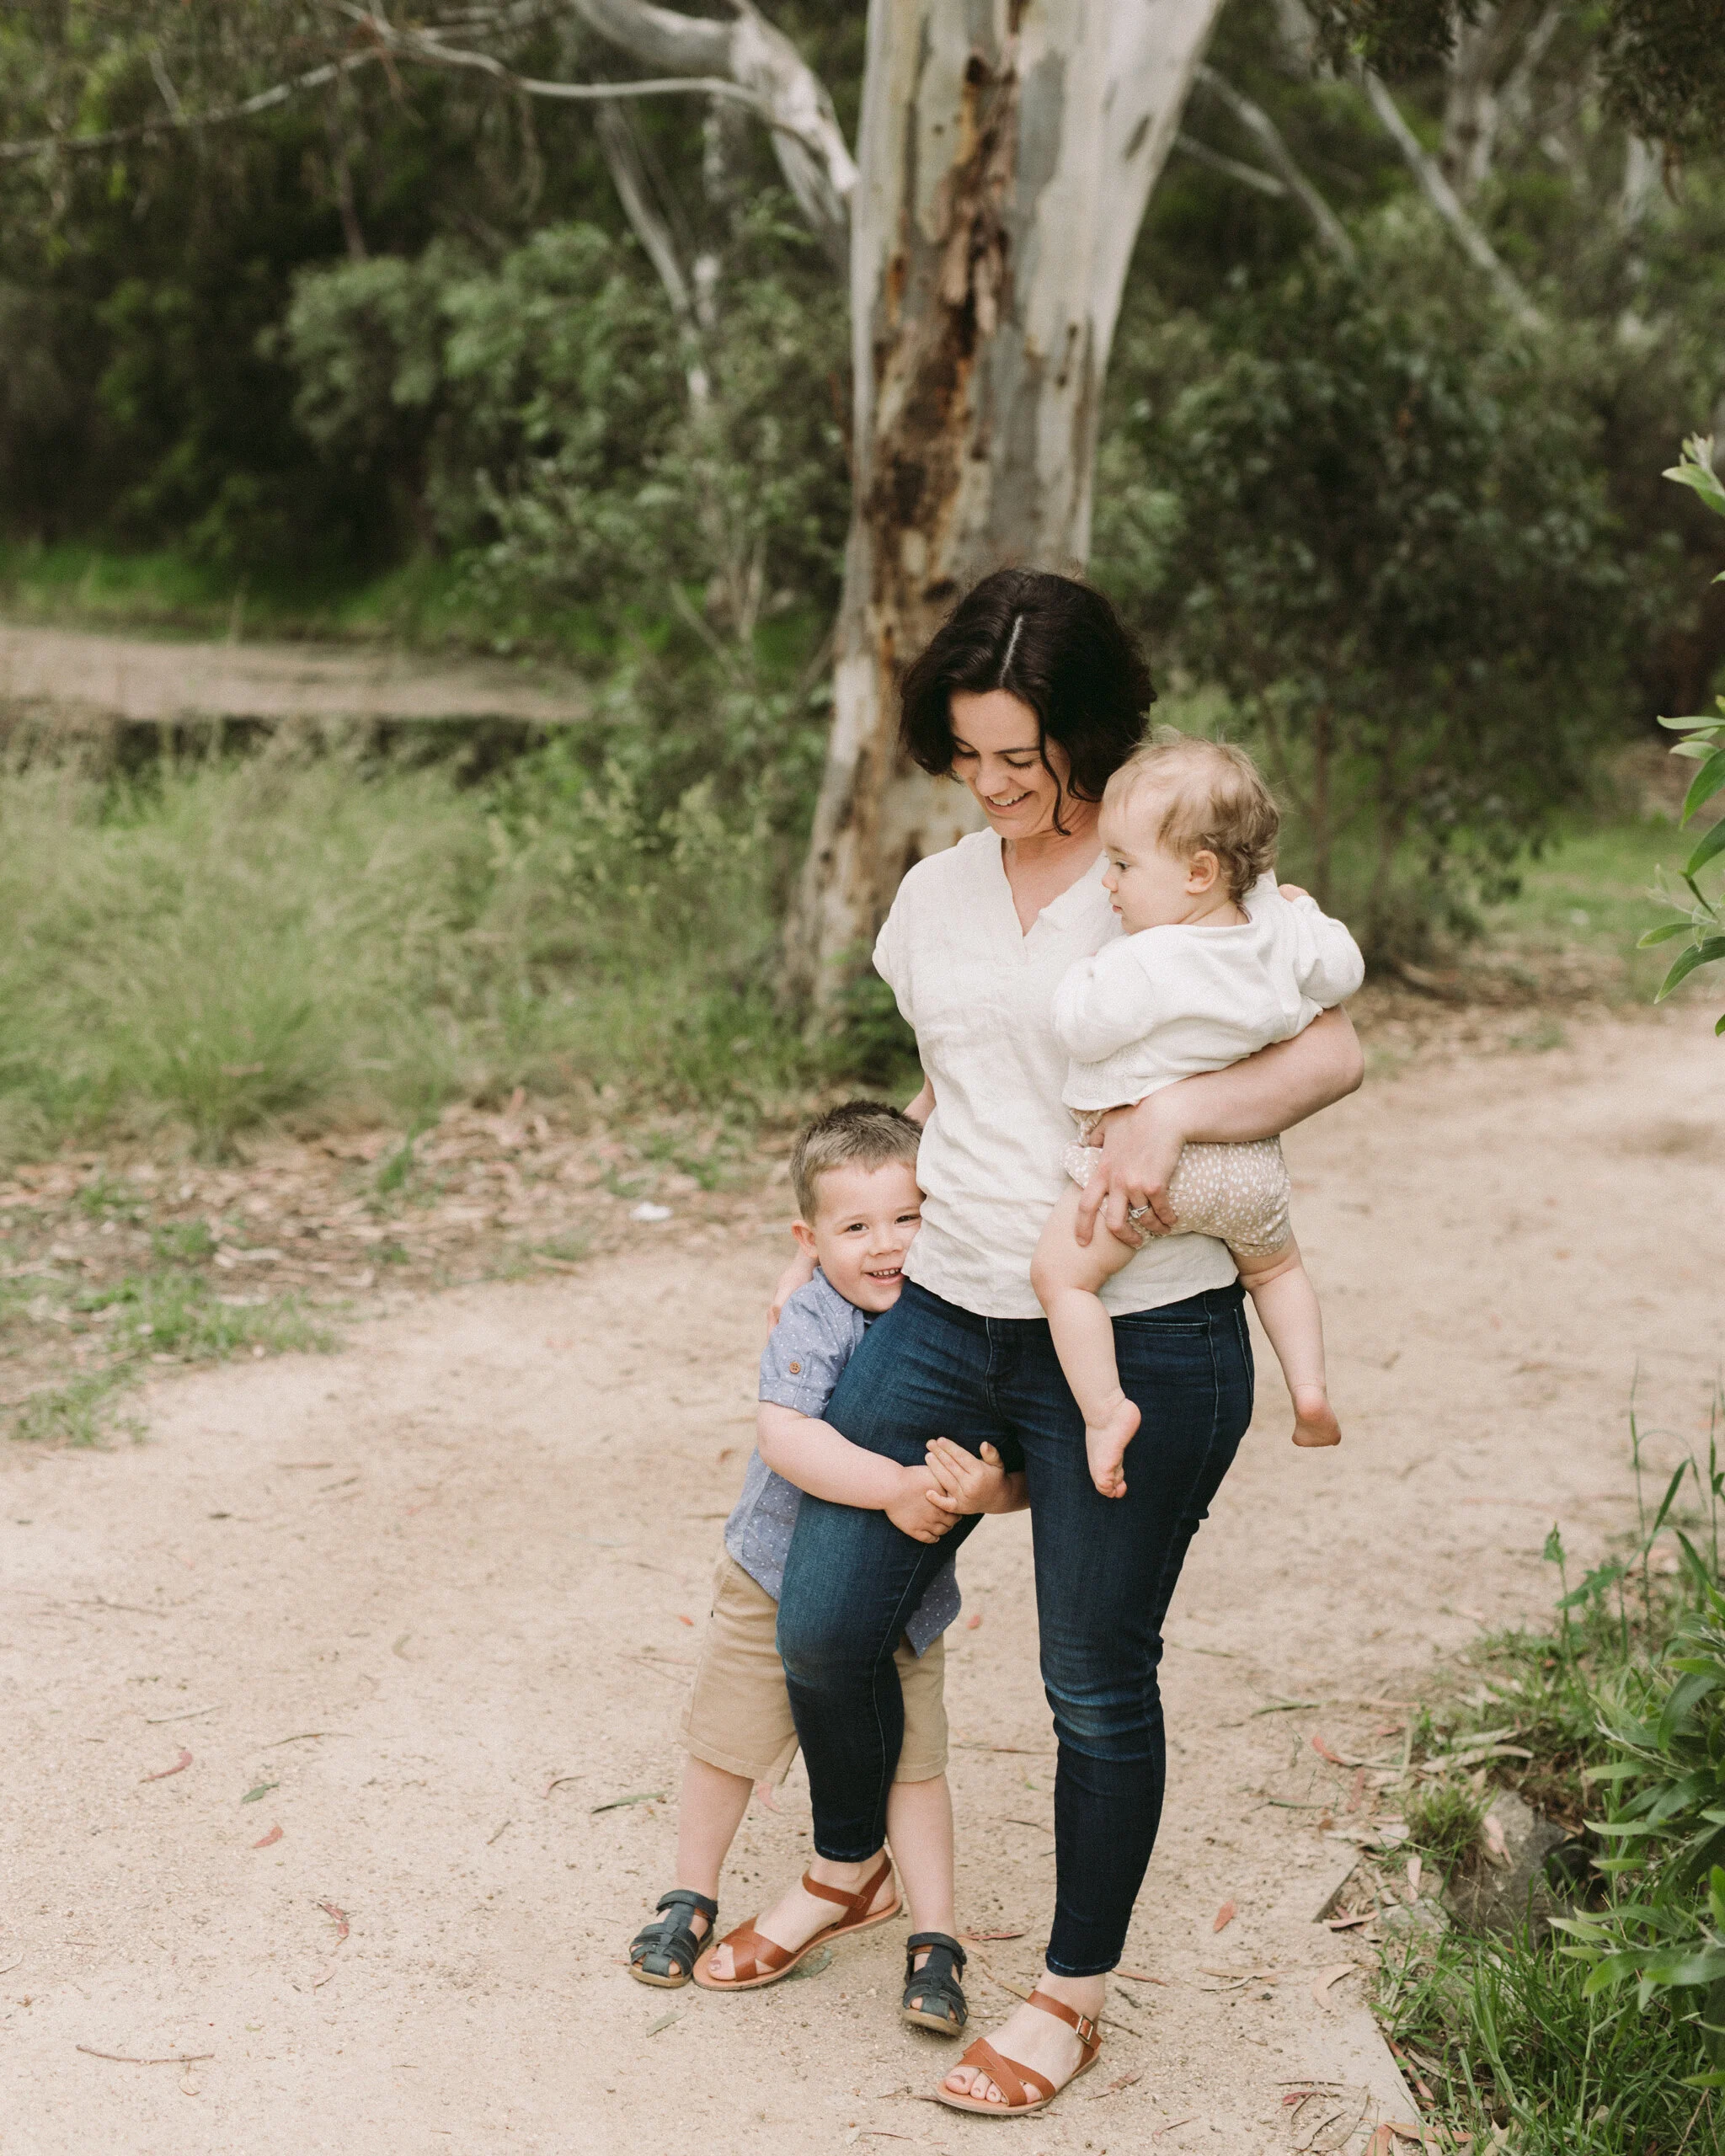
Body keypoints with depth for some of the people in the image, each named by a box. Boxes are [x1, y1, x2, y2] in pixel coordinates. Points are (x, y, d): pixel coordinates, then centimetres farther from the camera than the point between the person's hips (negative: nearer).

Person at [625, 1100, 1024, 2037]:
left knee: (913, 1763, 6)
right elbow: (785, 1436, -38)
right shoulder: (812, 1323, -22)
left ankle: (934, 1940, 21)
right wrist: (895, 1486, -44)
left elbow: (1025, 1474, -13)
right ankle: (690, 1900, 35)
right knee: (725, 1745, 13)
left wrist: (986, 1489, -35)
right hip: (779, 1577, -2)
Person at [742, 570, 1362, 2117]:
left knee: (1099, 1682, 5)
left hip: (1142, 1340, -5)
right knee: (825, 1621, 2)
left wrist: (1171, 1112, -28)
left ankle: (1074, 1999, 25)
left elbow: (1333, 1051, -14)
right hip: (945, 1318, 5)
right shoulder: (936, 895, 11)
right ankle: (847, 1865, 33)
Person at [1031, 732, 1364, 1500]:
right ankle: (1310, 1386, 22)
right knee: (1274, 1264, 31)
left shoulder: (1144, 963, -25)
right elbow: (1341, 973, 12)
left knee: (1060, 1272, 3)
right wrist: (1306, 911, 26)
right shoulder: (1280, 930, -5)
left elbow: (1080, 1029, -16)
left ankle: (1105, 1408, -4)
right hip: (1250, 1163, 7)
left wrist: (1084, 973, 1)